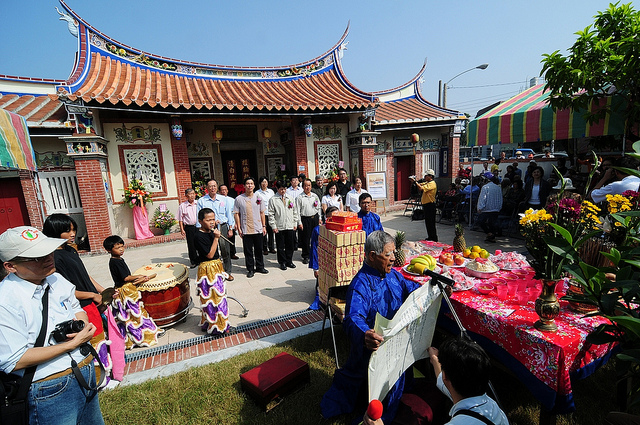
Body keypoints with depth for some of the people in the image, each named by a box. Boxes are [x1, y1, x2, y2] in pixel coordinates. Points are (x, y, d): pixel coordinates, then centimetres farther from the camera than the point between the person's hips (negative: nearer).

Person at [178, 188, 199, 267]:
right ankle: (193, 262, 18)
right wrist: (182, 229, -1)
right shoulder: (182, 206, 1)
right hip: (189, 227, -1)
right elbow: (180, 219, 4)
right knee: (191, 245, 5)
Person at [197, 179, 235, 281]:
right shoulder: (201, 201, 5)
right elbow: (199, 218, 6)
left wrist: (230, 229, 6)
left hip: (222, 227, 1)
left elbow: (229, 214, 10)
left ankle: (227, 272, 18)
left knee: (225, 250, 4)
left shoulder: (224, 199, 8)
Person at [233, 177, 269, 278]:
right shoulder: (239, 199, -2)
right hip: (246, 230, -2)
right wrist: (239, 228, -4)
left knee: (259, 250, 12)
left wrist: (264, 226, 6)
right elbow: (236, 214, 0)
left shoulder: (258, 198, 5)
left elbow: (262, 213, 9)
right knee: (248, 251, 6)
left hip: (258, 229, 2)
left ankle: (260, 267, 28)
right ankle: (250, 269, 20)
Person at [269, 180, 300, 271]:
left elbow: (295, 211, 13)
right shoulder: (273, 200, -2)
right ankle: (282, 262, 20)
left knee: (290, 245, 10)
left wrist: (295, 223, 8)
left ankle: (289, 261, 25)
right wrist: (273, 226, -8)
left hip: (290, 226, 3)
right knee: (280, 246, 6)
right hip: (279, 227, -3)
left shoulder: (290, 198, 9)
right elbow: (271, 214, -3)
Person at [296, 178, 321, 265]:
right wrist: (299, 222, -9)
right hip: (305, 219, -3)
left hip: (315, 218, 4)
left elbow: (319, 208, 16)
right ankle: (306, 256, 14)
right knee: (305, 239, 2)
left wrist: (319, 218, 11)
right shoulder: (299, 198, -3)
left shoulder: (315, 196, 10)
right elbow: (297, 211, -5)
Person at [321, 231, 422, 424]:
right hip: (373, 350, -7)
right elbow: (353, 319, -40)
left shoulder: (392, 274, -3)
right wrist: (364, 335, -62)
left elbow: (410, 288, 12)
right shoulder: (360, 285, -29)